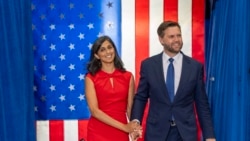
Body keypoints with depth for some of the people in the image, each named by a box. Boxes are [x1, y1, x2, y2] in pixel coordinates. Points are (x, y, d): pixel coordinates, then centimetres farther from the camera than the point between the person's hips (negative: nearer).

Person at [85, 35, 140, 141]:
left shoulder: (128, 76, 3)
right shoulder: (91, 78, -4)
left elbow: (130, 108, 3)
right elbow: (94, 110, -11)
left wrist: (134, 128, -16)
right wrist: (124, 126, -17)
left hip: (120, 133, 2)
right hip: (98, 132, -2)